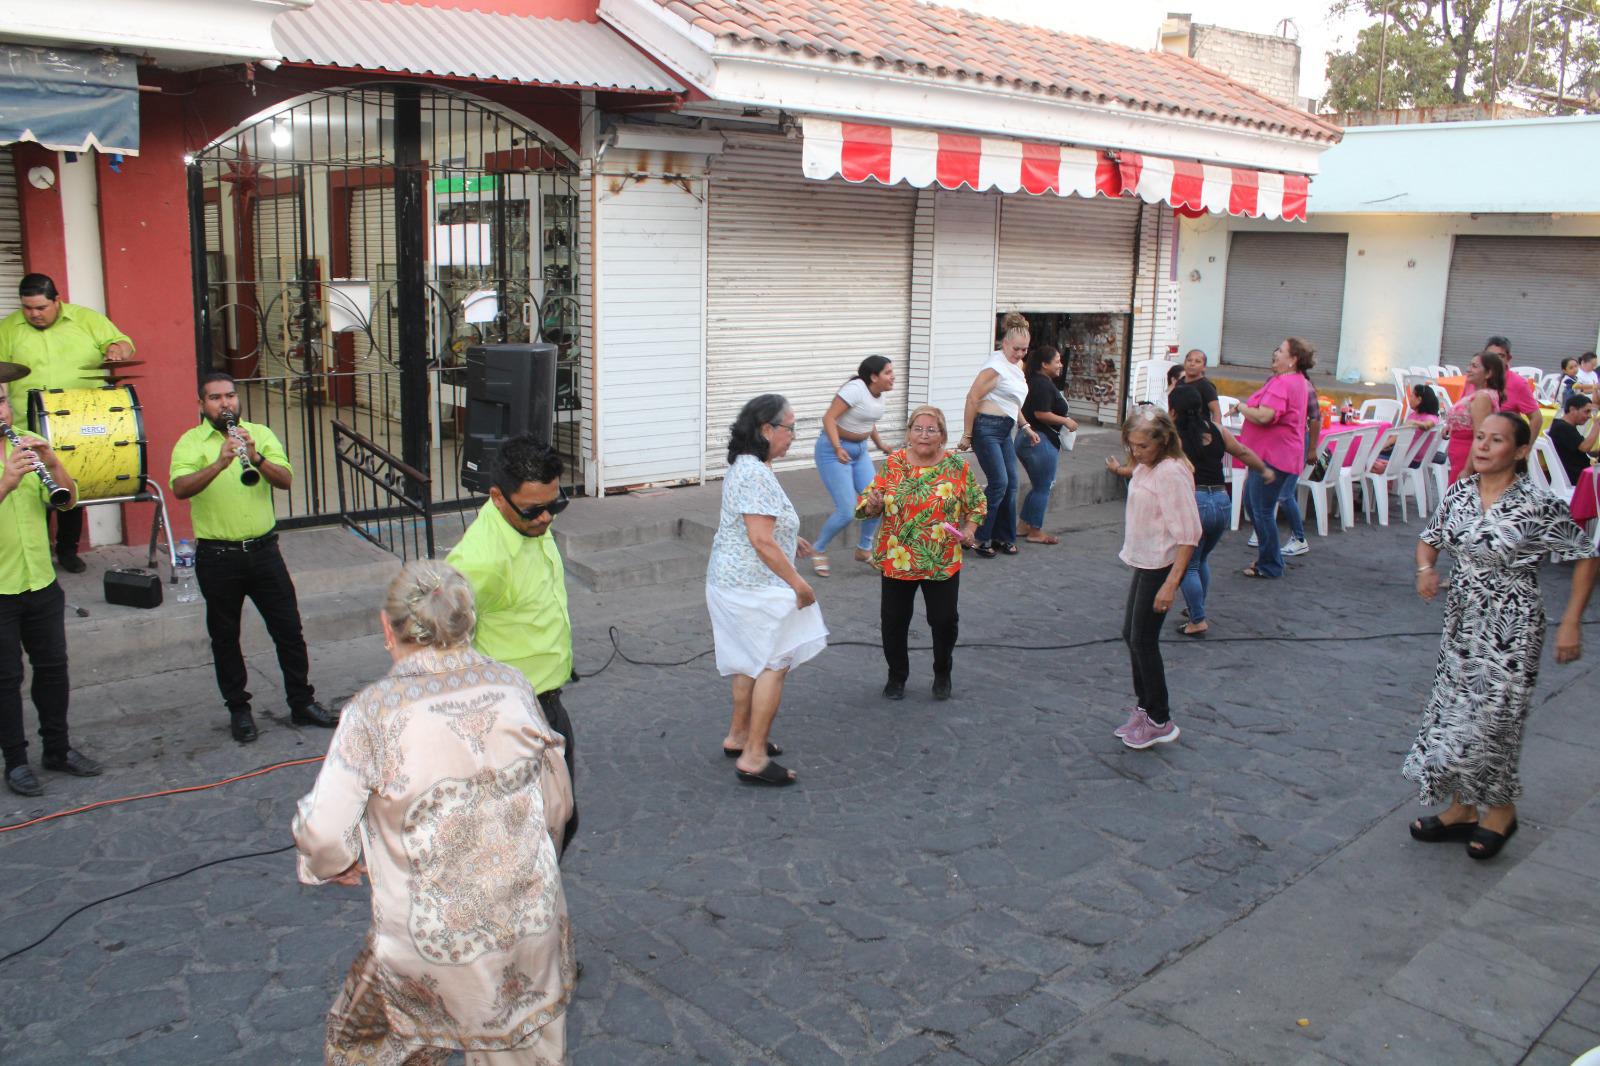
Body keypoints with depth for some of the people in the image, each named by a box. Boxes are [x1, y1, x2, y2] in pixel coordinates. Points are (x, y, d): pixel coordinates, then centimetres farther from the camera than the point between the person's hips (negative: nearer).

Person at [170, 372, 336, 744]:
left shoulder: (261, 434, 5)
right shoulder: (190, 443, -2)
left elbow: (286, 481, -8)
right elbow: (180, 489, -20)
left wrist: (256, 458, -25)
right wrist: (220, 463, -34)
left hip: (263, 550, 2)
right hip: (217, 557, -2)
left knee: (289, 629, 6)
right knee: (224, 637, 10)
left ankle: (302, 703, 19)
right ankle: (238, 710, 24)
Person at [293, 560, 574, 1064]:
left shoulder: (374, 710, -15)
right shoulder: (512, 686, -3)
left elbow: (322, 833, -18)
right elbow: (558, 802, 5)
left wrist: (338, 865, 6)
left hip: (432, 947, -3)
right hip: (532, 927, 3)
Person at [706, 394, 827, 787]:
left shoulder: (743, 466, 11)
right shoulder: (757, 475, -23)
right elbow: (761, 541, -26)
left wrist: (789, 540, 21)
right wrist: (799, 583, -19)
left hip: (732, 579, 11)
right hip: (753, 586, -11)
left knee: (753, 662, 21)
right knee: (775, 664, -4)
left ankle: (739, 736, 33)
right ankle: (753, 758, 0)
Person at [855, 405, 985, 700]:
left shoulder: (957, 466, -4)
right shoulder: (893, 463, -3)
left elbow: (977, 502, 9)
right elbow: (869, 505, 0)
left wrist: (969, 528, -7)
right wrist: (872, 504, -22)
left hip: (942, 562, -1)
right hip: (896, 561, 1)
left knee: (944, 621, 8)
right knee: (893, 621, 9)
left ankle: (942, 674, 33)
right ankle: (897, 676, 30)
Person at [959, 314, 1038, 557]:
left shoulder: (1017, 365, 14)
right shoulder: (996, 366, -15)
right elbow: (972, 398, -17)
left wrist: (1026, 427, 20)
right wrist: (966, 436, -16)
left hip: (1005, 431, 9)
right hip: (987, 428, -9)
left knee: (1010, 484, 8)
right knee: (998, 483, -12)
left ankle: (1003, 537, 19)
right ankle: (978, 537, -1)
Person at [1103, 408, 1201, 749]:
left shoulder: (1172, 472, -23)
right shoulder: (1147, 465, 4)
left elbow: (1188, 534, -26)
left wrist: (1171, 584, -28)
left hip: (1161, 566, -10)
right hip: (1145, 562, 10)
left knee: (1143, 640, -3)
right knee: (1131, 635, 15)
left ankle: (1160, 721, 10)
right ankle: (1144, 708, 30)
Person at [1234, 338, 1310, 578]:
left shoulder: (1282, 383, -20)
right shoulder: (1297, 381, 15)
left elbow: (1264, 416, -30)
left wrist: (1242, 408, -12)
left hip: (1272, 456, -11)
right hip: (1269, 453, 11)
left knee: (1262, 511, -3)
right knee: (1251, 502, 20)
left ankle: (1269, 566, 7)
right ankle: (1268, 557, 29)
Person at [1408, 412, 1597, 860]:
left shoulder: (1538, 505, -16)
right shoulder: (1460, 493, 0)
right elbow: (1429, 540, 13)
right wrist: (1426, 568, -10)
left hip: (1511, 629, -6)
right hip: (1461, 621, 6)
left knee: (1490, 717, 0)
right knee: (1454, 712, 11)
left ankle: (1501, 809, 25)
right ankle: (1462, 807, 28)